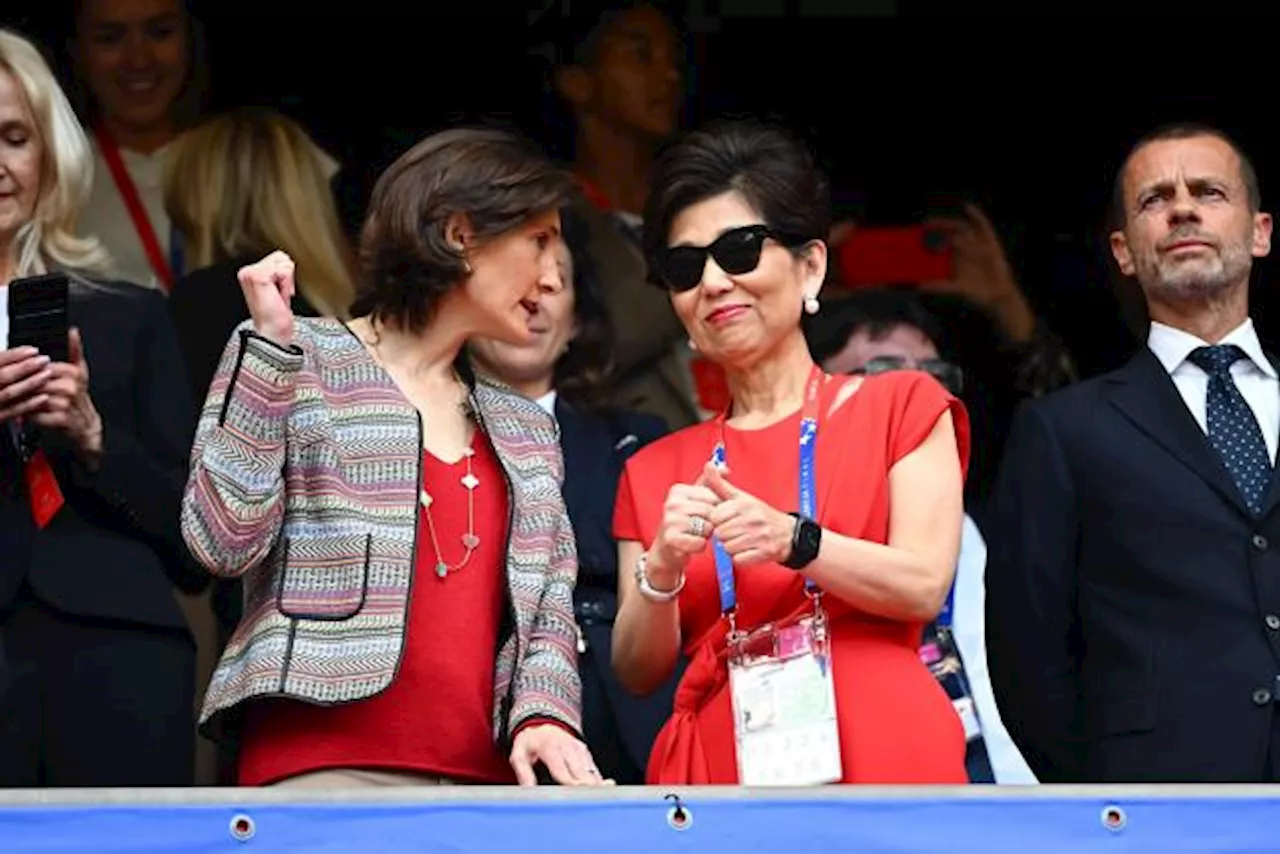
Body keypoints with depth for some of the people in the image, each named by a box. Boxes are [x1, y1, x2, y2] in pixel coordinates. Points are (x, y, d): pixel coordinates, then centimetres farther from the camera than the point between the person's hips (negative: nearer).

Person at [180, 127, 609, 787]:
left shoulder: (527, 430, 24)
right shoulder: (300, 364, 7)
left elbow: (548, 607, 18)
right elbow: (223, 542, -5)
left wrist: (544, 714, -3)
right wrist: (271, 347, -7)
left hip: (487, 774, 5)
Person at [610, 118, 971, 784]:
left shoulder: (903, 406, 12)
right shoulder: (655, 472, 18)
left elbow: (924, 586, -1)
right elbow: (639, 671, 11)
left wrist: (792, 540, -16)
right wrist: (662, 567, -8)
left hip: (877, 759, -2)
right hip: (717, 768, 2)